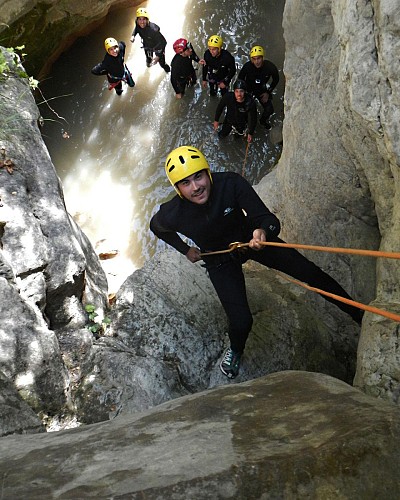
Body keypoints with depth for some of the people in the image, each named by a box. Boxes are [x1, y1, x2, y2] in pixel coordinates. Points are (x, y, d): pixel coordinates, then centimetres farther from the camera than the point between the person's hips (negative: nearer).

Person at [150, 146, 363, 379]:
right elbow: (157, 227, -2)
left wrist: (263, 231, -51)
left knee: (309, 272, -3)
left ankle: (357, 312, 21)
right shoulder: (172, 214, -28)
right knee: (241, 321, -11)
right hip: (219, 259, -1)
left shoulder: (231, 183, -31)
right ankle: (235, 350, 28)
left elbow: (268, 218, -29)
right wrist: (186, 249, 0)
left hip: (251, 238, 1)